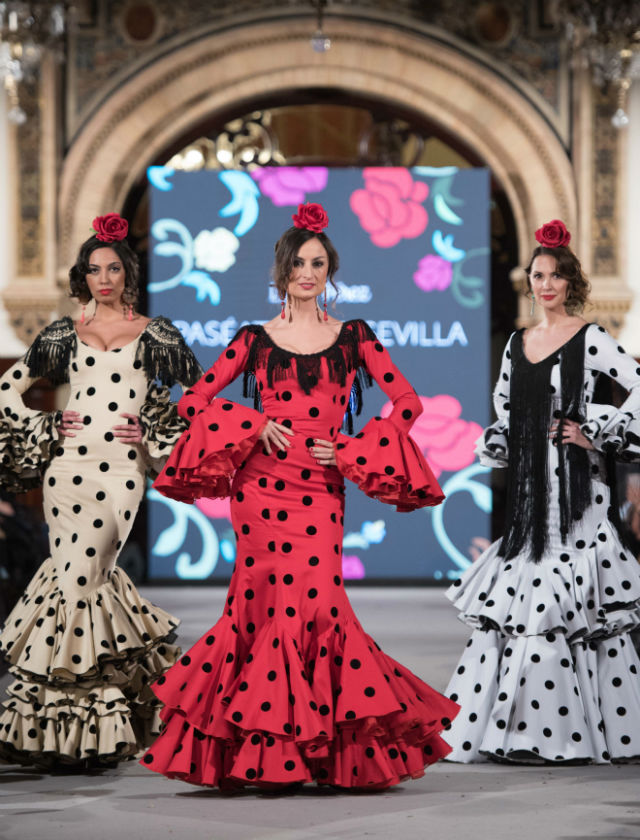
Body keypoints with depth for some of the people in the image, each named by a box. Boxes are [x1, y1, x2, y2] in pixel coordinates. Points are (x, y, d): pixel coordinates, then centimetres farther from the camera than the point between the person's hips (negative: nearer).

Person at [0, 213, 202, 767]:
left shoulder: (153, 335, 8)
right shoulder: (66, 335, 13)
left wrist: (151, 433, 0)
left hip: (121, 470, -2)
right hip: (68, 466, 2)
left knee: (79, 577, -10)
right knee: (82, 576, -2)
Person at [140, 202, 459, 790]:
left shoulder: (353, 337, 10)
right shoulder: (255, 340, 8)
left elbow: (407, 402, 8)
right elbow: (194, 400, 6)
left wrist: (352, 450, -2)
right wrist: (257, 427, -6)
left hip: (321, 488, 1)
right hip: (263, 485, -1)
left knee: (316, 602, -9)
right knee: (275, 602, -5)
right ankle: (271, 753, 4)